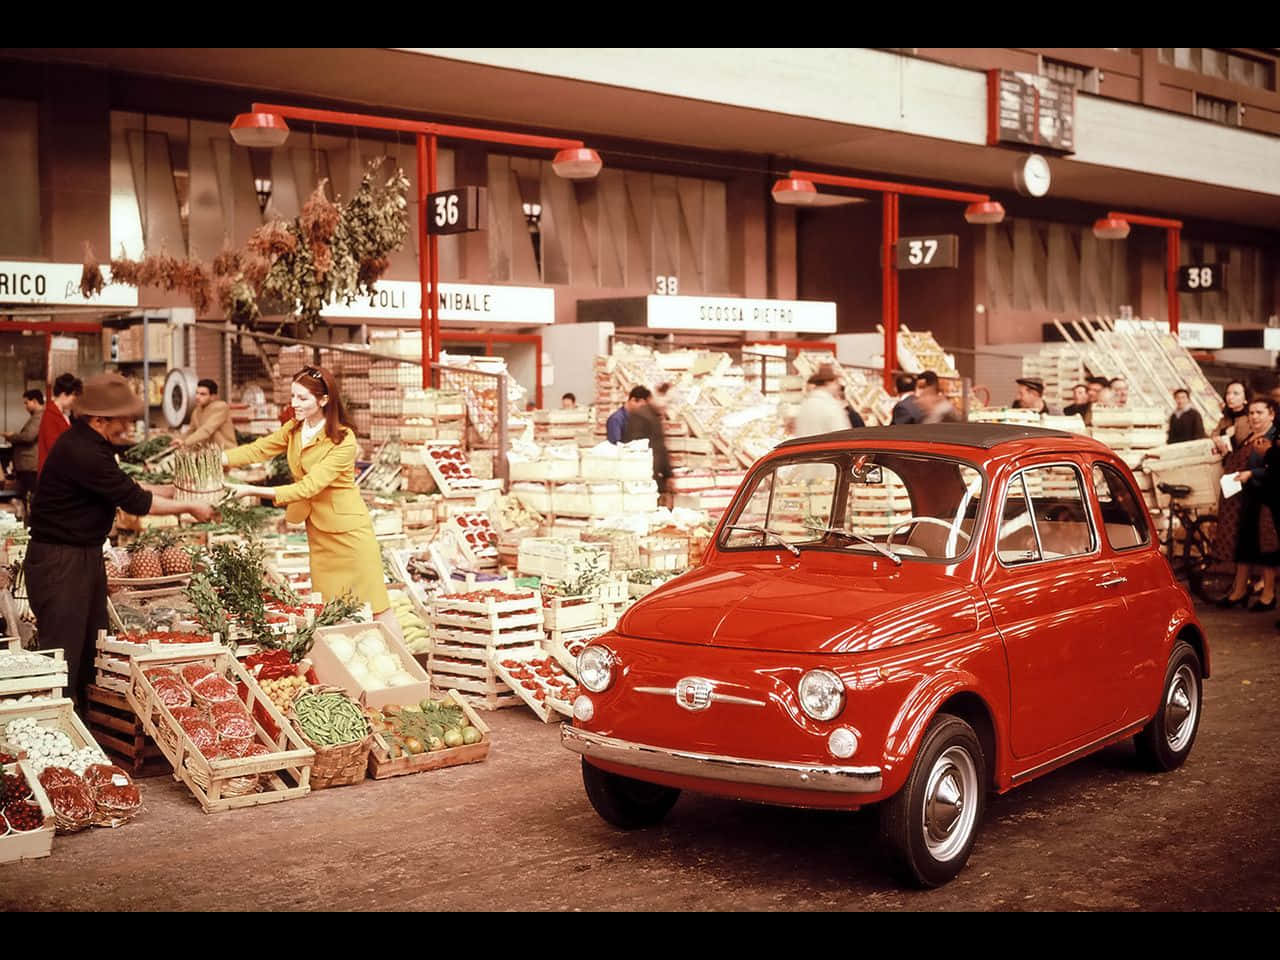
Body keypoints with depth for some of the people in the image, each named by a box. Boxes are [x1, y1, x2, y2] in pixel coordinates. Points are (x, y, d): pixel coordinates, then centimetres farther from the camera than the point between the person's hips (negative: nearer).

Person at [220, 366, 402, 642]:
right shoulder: (294, 429, 2)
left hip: (348, 529, -7)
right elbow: (259, 449, -2)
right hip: (317, 529, 7)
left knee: (376, 607, -3)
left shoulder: (343, 440, -22)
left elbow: (309, 486, -28)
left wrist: (254, 491, -31)